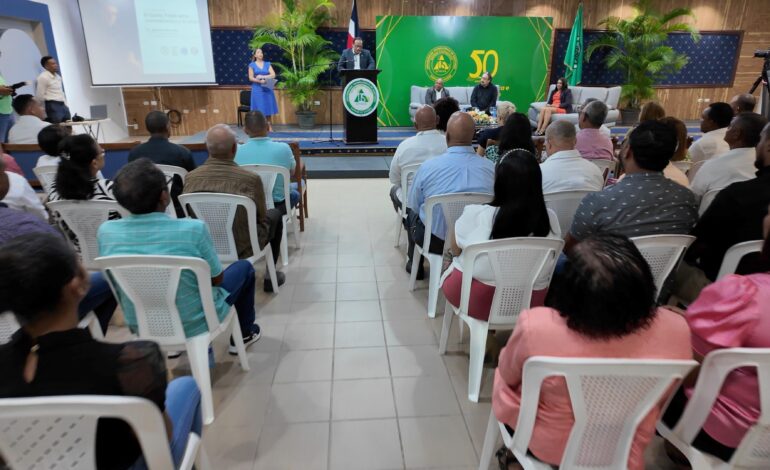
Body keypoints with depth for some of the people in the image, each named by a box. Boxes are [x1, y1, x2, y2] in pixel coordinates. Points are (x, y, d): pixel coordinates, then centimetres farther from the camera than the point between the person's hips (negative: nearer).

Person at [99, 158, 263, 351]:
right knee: (244, 267, 20)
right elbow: (217, 279, -13)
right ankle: (244, 335, 36)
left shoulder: (105, 232, -16)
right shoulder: (193, 229, -29)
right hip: (195, 325, -4)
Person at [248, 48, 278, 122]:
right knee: (258, 110, -5)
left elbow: (273, 75, -2)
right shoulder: (252, 65, 5)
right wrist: (260, 81, -18)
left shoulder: (267, 64, 10)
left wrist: (262, 76, -12)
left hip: (267, 89, 2)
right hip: (257, 90, -2)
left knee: (268, 109, 2)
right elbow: (250, 78, -3)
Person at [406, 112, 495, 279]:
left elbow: (414, 206, -3)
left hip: (435, 241, -2)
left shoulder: (428, 166, -18)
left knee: (412, 212, 28)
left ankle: (415, 265, 40)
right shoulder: (491, 167, -13)